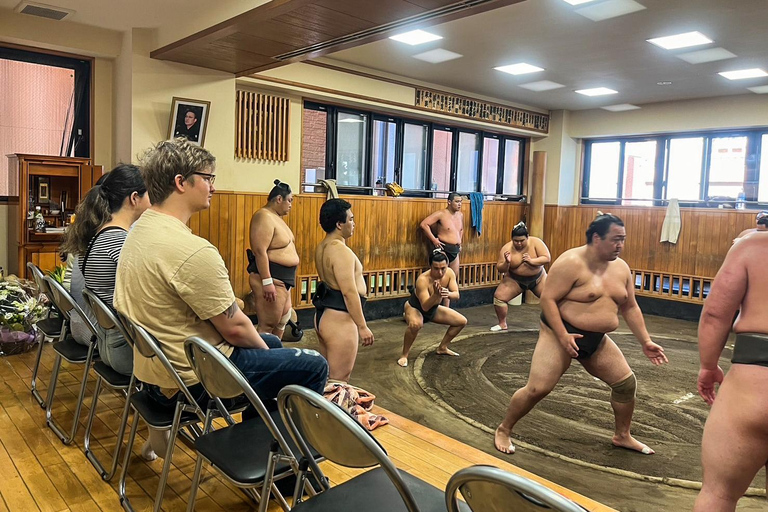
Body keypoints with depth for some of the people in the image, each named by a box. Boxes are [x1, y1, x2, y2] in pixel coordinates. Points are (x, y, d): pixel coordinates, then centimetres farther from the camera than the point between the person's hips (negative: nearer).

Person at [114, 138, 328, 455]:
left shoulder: (140, 230, 3)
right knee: (313, 366, -4)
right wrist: (263, 348, 2)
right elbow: (234, 327, -22)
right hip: (189, 382, -10)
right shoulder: (192, 251, -29)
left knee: (271, 343, 25)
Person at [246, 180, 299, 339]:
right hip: (270, 278, -11)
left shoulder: (276, 216, 15)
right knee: (268, 326, -8)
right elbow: (260, 251, -24)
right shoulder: (264, 217, -16)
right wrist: (267, 282, -28)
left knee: (282, 321, 18)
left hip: (283, 279, 11)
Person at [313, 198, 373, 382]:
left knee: (328, 376, 19)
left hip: (324, 315, 10)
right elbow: (349, 292, -23)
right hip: (340, 320, -10)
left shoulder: (322, 247, 7)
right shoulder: (341, 251, -20)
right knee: (339, 381, -2)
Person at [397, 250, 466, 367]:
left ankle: (442, 348, 24)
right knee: (415, 324, -41)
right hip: (414, 307, -7)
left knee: (462, 321, 6)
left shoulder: (449, 273, -19)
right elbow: (425, 307, -39)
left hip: (434, 309, 7)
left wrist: (448, 294, -43)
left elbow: (457, 295, -20)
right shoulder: (422, 280, -37)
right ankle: (404, 355, -18)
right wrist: (436, 295, -56)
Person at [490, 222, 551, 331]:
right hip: (515, 280, 0)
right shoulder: (507, 248, -19)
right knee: (499, 297, -13)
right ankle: (502, 324, 6)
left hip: (538, 278, 1)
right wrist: (506, 263, -38)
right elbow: (500, 269, -17)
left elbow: (547, 258, -22)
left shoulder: (536, 242, -18)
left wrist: (531, 261, -35)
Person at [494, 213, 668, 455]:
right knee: (537, 388, -11)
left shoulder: (620, 267, 4)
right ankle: (503, 430, 10)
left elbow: (630, 308, 12)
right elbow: (547, 299, -21)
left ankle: (622, 436, 31)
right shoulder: (571, 263, -19)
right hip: (560, 334, -7)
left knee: (627, 382, 8)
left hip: (597, 339, 7)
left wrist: (646, 341, 6)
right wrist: (563, 335, -27)